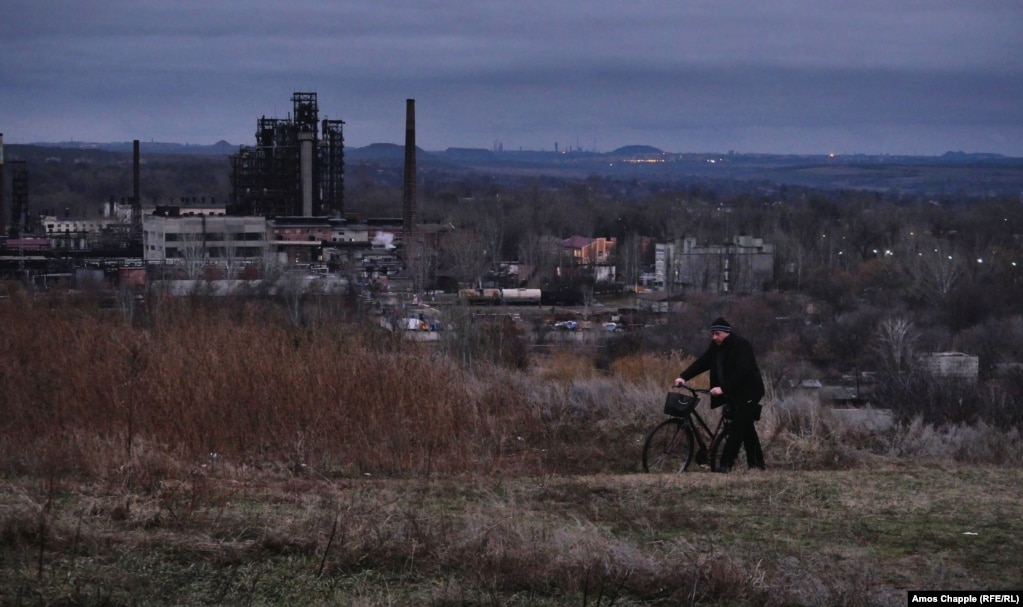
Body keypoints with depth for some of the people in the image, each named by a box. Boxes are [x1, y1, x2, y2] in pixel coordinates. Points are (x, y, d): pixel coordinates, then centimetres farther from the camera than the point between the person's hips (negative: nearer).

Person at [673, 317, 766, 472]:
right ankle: (757, 464, 20)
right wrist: (684, 376, -15)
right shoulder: (716, 346, 5)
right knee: (746, 428, 13)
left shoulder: (741, 345, -19)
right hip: (731, 393, 9)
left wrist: (723, 388, -35)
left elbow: (741, 371, -28)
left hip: (747, 392, -9)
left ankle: (725, 463, -18)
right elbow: (702, 362, -2)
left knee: (739, 426, -14)